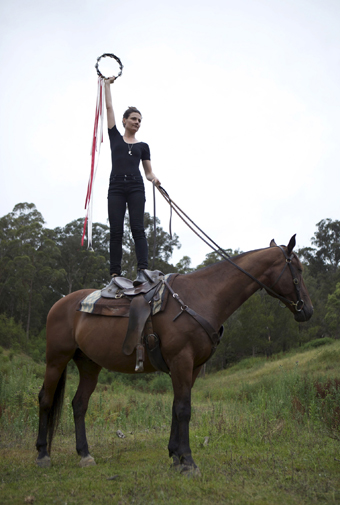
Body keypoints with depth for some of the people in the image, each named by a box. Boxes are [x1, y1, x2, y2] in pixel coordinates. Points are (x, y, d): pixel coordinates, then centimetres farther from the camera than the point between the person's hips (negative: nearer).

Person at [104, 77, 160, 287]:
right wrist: (108, 84, 23)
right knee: (116, 231, -4)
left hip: (136, 188, 0)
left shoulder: (143, 146, 17)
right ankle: (115, 273, -5)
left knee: (138, 229, -10)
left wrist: (154, 178, -8)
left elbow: (148, 171, 14)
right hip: (116, 187, 0)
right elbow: (109, 107, 17)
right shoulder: (115, 137, 16)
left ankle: (142, 271, -20)